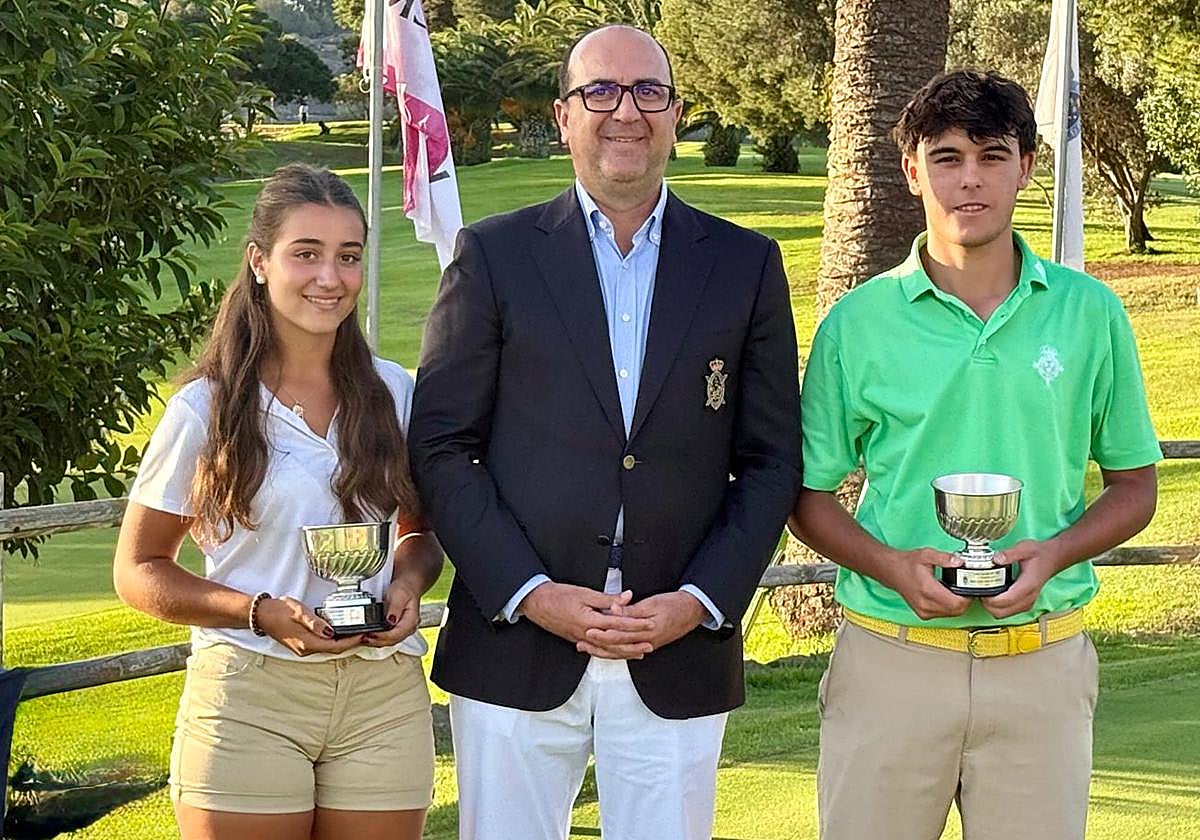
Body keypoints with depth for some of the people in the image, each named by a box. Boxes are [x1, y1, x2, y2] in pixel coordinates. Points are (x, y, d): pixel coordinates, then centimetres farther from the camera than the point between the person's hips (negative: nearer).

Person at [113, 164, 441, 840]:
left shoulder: (394, 393, 7)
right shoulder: (207, 408, -2)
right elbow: (140, 572, 1)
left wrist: (408, 582, -4)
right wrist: (262, 614, -14)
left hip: (384, 699, 3)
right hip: (248, 700, -2)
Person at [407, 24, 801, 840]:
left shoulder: (746, 265, 7)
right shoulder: (494, 254, 3)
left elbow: (771, 460, 6)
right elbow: (441, 445, 0)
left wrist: (703, 601, -7)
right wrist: (529, 592, -10)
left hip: (681, 658, 1)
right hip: (516, 647, -1)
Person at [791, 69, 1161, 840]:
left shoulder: (1089, 313, 3)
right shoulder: (857, 323, 1)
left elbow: (1134, 485, 9)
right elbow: (809, 495, 6)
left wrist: (1054, 553, -10)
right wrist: (892, 566, -13)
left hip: (1043, 659, 1)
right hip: (891, 654, -1)